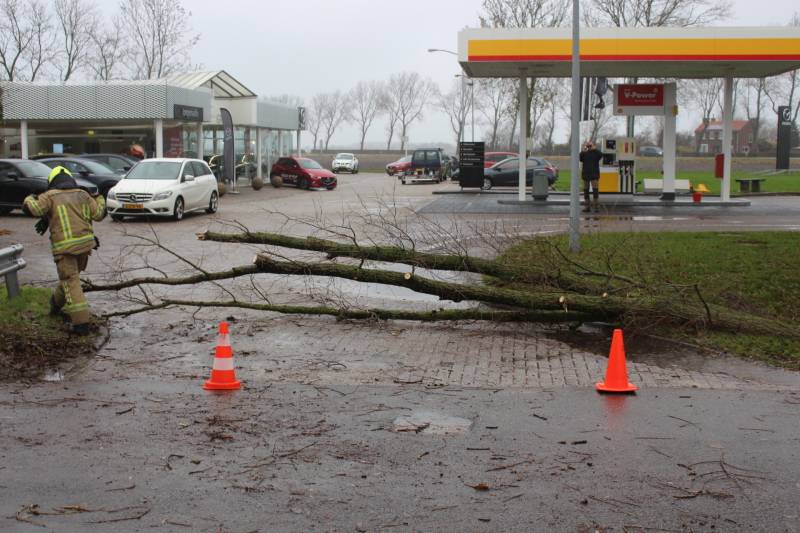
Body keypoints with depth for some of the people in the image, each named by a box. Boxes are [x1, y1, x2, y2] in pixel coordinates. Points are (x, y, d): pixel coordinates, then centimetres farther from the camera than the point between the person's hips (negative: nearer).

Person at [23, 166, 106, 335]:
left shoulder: (50, 196, -2)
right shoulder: (82, 195, 9)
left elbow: (32, 208, -15)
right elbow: (99, 214, 8)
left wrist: (30, 198, 9)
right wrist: (100, 199, 27)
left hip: (64, 247, -5)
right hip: (85, 243, 5)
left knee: (71, 283, -5)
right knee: (71, 276, 26)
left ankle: (81, 322, -12)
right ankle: (57, 303, 47)